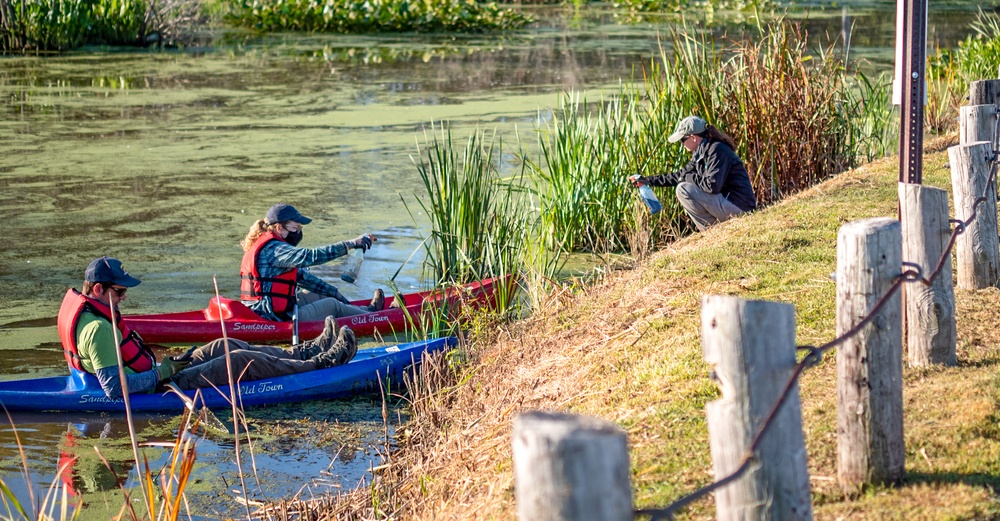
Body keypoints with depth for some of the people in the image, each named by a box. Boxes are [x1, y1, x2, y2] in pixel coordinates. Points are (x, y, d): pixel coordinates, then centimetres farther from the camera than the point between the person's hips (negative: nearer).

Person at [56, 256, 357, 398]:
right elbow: (114, 388, -32)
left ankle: (302, 353, 23)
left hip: (153, 377, 11)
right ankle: (318, 364, 5)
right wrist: (161, 373, -22)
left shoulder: (84, 312, 6)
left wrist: (165, 363, 12)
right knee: (239, 360, -6)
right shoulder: (98, 328, -27)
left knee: (224, 347, 14)